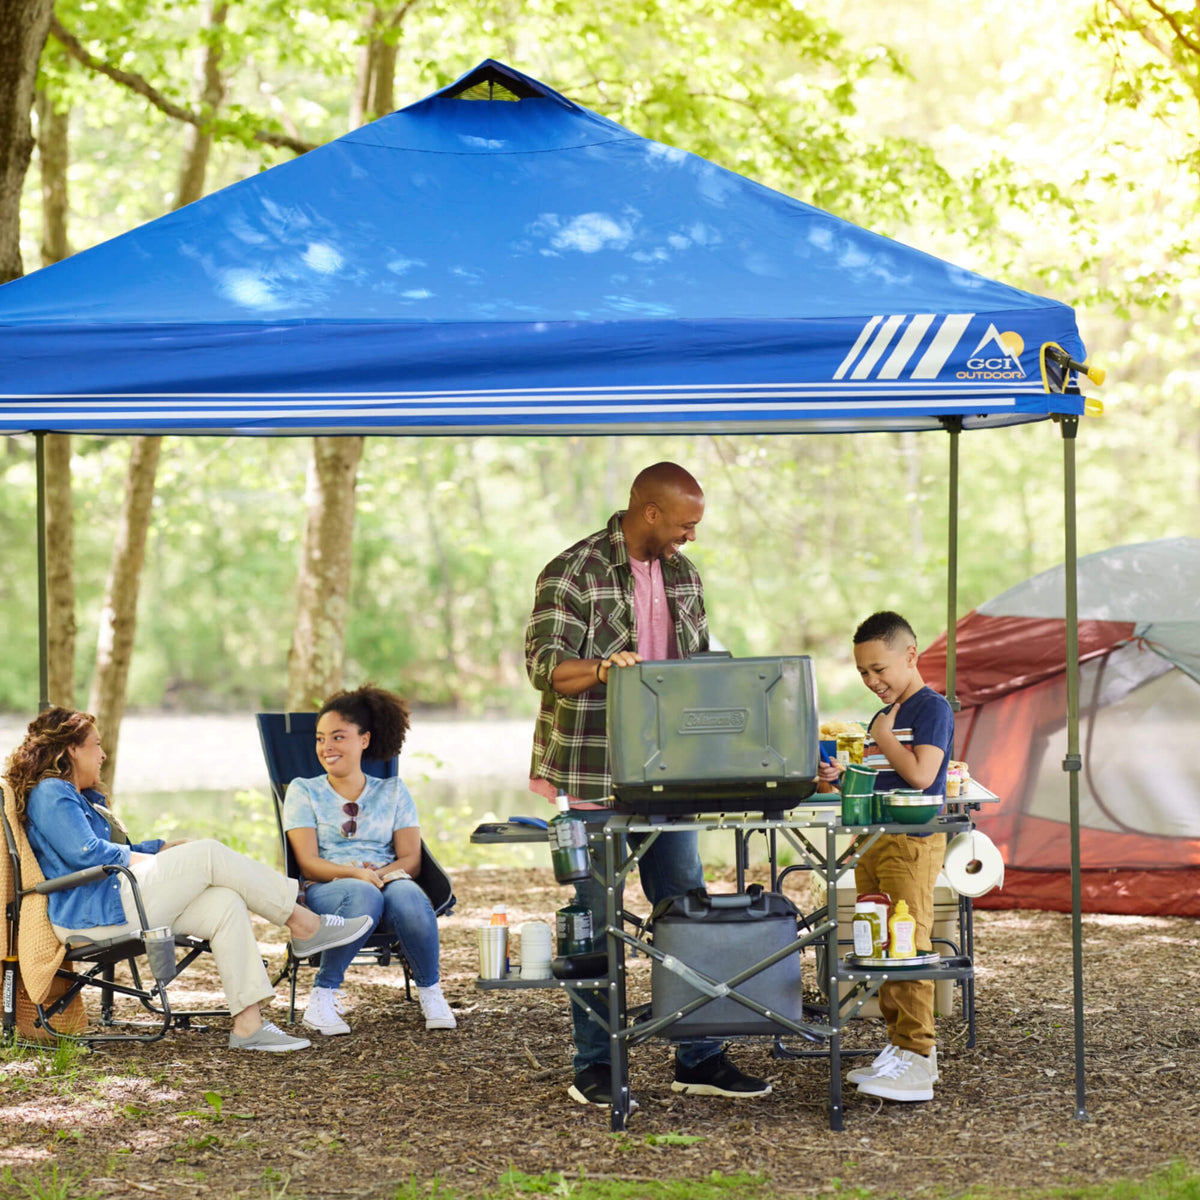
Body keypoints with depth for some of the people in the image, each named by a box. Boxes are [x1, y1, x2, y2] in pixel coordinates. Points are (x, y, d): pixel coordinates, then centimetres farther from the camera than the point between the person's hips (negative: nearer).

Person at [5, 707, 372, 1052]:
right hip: (89, 914, -11)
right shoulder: (50, 794, -6)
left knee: (225, 903, -9)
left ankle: (248, 1024, -17)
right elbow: (86, 854, -18)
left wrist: (168, 848, 16)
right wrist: (144, 860, -4)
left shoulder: (82, 797, 29)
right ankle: (302, 923, -7)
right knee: (209, 854, -16)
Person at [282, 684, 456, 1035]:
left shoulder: (393, 791, 18)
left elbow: (411, 859, 7)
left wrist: (383, 873, -16)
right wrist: (354, 874, -20)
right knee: (363, 895, -39)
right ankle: (322, 996, -28)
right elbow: (308, 862, 0)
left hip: (388, 883, 2)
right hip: (326, 892, -1)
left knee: (407, 894, -37)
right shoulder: (304, 791, 13)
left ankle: (430, 993, -18)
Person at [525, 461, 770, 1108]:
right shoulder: (572, 572, -10)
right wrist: (602, 669, -36)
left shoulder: (682, 574, 12)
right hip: (594, 779, -6)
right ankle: (593, 1068, 7)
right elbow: (544, 663, -17)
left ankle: (699, 1059, 15)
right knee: (598, 923, -1)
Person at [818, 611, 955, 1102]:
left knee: (908, 944, -13)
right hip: (875, 841, 10)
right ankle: (900, 1044, 19)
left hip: (914, 842, -10)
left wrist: (883, 735, -10)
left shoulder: (933, 708, -8)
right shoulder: (884, 715, 20)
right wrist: (842, 777, 9)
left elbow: (921, 774, -21)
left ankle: (917, 1059, -13)